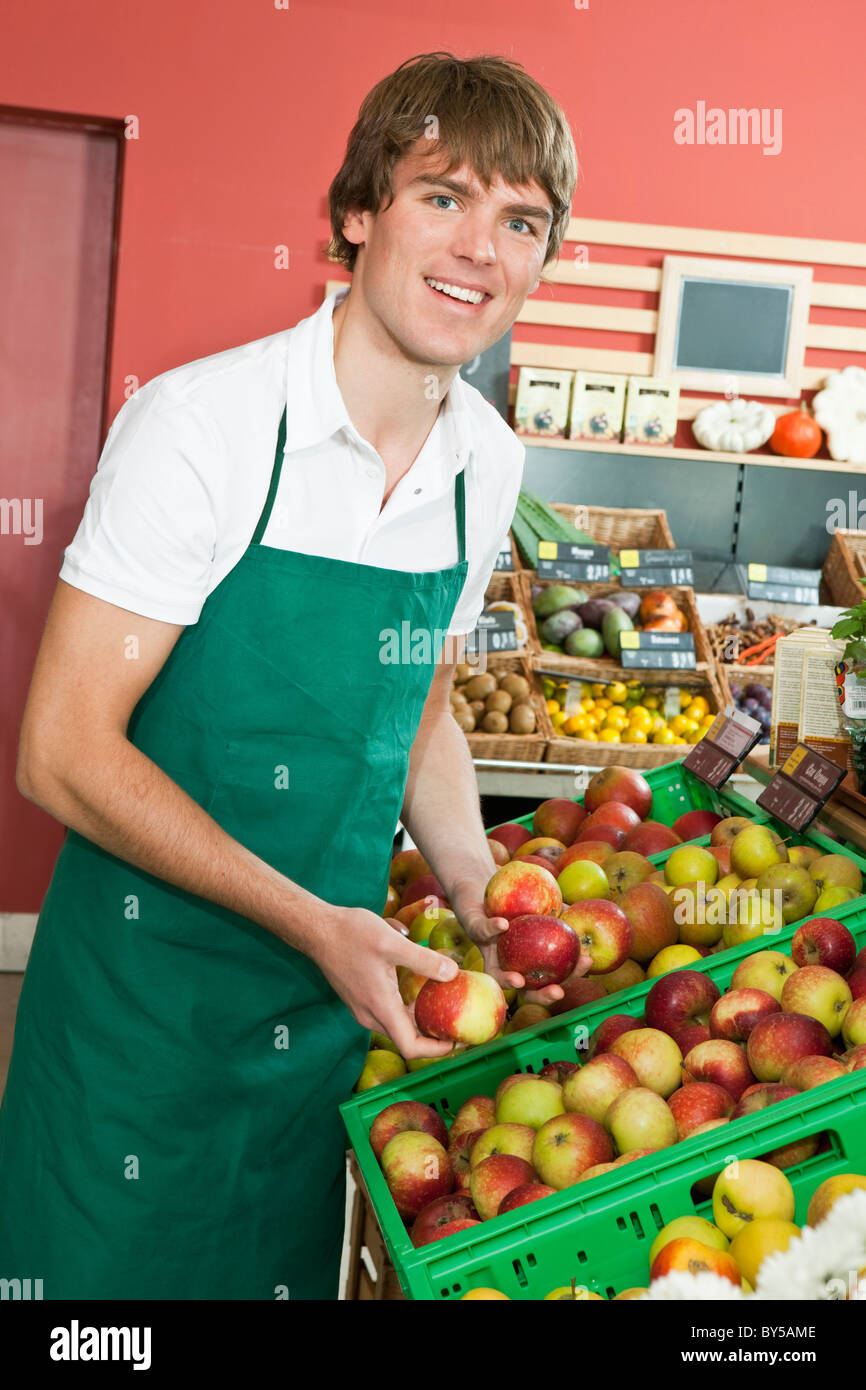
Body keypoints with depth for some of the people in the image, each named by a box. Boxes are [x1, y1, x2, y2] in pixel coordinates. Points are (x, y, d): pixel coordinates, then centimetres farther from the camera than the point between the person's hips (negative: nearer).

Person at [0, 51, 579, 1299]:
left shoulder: (490, 463, -1)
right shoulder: (201, 425, -20)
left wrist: (475, 889, -2)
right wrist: (313, 921, -22)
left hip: (336, 990, 5)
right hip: (148, 980, -5)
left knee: (289, 1268, 21)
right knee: (105, 1272, 12)